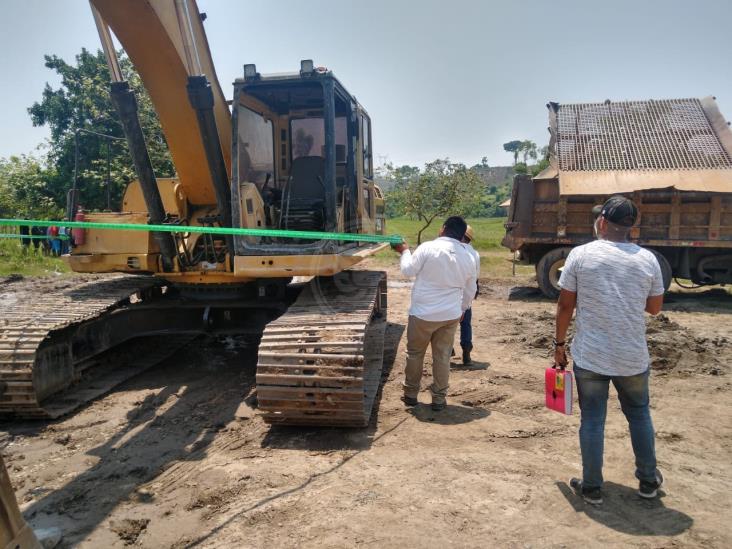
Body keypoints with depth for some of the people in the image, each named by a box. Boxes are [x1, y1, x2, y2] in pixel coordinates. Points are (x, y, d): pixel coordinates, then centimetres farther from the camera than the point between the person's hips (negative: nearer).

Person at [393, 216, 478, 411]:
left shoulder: (428, 248, -14)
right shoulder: (468, 257, 3)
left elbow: (408, 270, -5)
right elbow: (470, 290, 12)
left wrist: (405, 251, 12)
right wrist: (462, 309, 28)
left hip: (423, 313, -3)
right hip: (451, 315, 3)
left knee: (415, 354, 14)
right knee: (442, 357, 12)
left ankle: (410, 394, 25)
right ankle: (439, 398, 18)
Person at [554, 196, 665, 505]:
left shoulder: (581, 255, -9)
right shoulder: (647, 259, -3)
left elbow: (565, 306, -5)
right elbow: (654, 307, 8)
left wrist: (559, 344, 5)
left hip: (590, 357, -2)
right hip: (633, 358, 2)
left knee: (592, 420, 10)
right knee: (639, 415, 22)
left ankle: (592, 488, 20)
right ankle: (648, 481, 36)